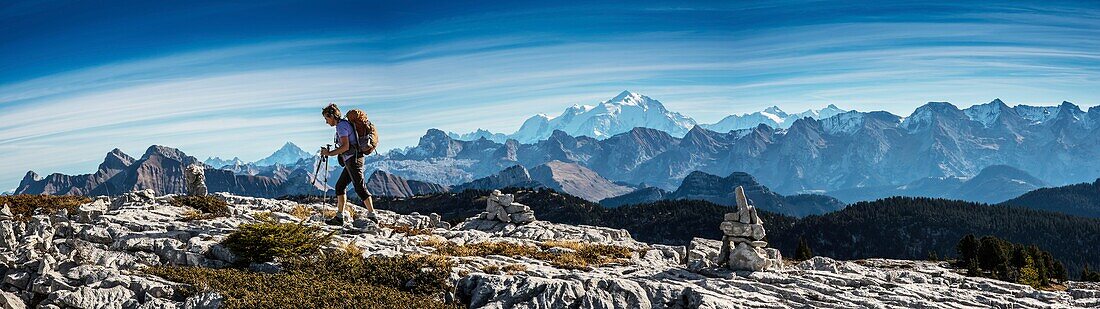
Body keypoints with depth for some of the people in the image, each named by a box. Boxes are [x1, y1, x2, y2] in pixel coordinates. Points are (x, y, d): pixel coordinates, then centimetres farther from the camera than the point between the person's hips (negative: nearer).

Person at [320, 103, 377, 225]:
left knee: (360, 187, -10)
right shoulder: (344, 124, 20)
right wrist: (330, 152, 23)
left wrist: (329, 153, -14)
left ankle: (372, 216, -10)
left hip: (353, 159, -11)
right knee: (340, 186, 11)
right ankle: (339, 217, 12)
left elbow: (345, 147, -21)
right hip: (351, 161, 11)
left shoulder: (341, 125, -11)